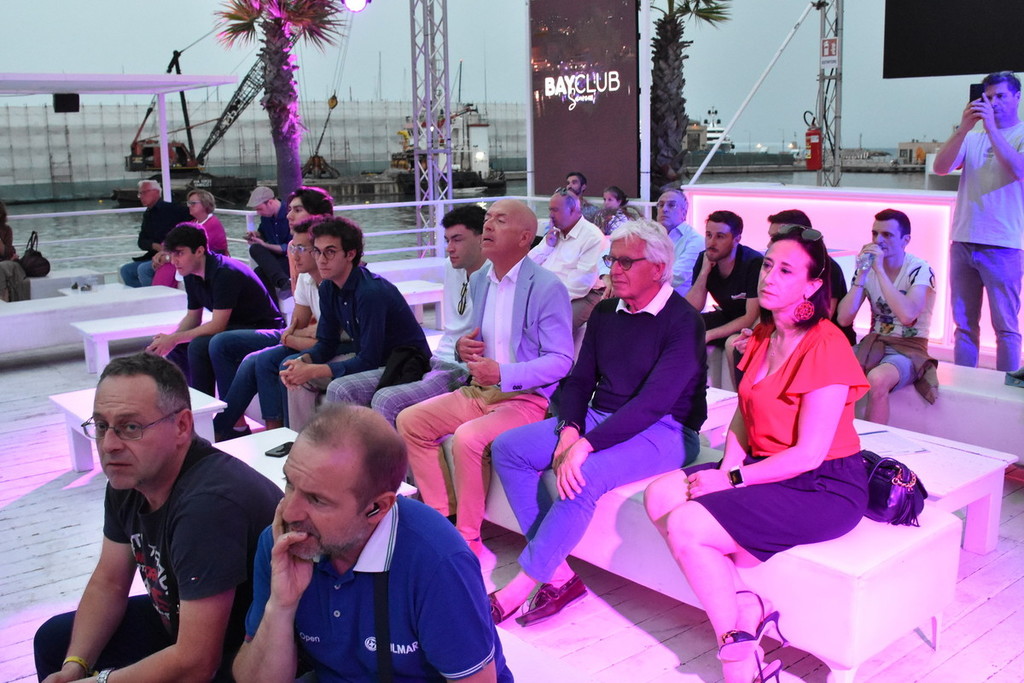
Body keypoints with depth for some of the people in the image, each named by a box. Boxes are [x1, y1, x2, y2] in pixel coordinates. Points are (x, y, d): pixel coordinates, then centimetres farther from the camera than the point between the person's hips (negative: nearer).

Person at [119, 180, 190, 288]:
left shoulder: (172, 209, -5)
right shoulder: (147, 214, 17)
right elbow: (142, 242, 12)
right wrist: (156, 246, -11)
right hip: (154, 256, 8)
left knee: (144, 269, -27)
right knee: (126, 270, -3)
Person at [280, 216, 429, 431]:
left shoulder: (371, 292, -28)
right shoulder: (328, 288, -1)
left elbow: (368, 361, -28)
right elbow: (326, 343, 6)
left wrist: (312, 371, -29)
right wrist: (303, 361, -15)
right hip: (364, 356, 9)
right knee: (295, 371, 3)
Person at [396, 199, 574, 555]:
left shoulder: (547, 287, -13)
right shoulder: (478, 280, 11)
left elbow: (561, 361, -16)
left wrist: (502, 373, -27)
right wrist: (463, 348, -3)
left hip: (529, 398, -8)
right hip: (480, 391, 8)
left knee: (468, 437, -31)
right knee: (409, 420, -4)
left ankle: (468, 538, -11)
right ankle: (443, 516, 4)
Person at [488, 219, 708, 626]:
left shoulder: (683, 322, -13)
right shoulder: (605, 313, 11)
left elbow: (654, 401, -24)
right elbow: (579, 380, 11)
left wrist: (586, 445, -29)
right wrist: (569, 430, -10)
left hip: (663, 432, -8)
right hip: (598, 419, 8)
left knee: (583, 478, -35)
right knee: (506, 448, -8)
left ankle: (518, 589, -21)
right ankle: (559, 575, -13)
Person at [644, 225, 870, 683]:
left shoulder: (826, 346, -18)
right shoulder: (763, 336, 9)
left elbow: (808, 454, -20)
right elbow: (742, 418, 10)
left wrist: (733, 479, -16)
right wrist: (729, 465, -9)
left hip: (824, 488, -9)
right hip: (765, 469, 9)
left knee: (685, 526, -21)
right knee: (660, 496, -9)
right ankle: (747, 607, -6)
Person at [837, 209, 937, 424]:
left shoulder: (920, 270, -10)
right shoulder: (868, 268, 4)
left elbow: (907, 315, -29)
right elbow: (844, 319, -5)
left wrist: (880, 270, -24)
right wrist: (862, 274, -12)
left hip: (908, 349, -5)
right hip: (873, 344, 5)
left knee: (877, 379, -37)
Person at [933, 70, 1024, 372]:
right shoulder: (972, 138, 14)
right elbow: (941, 168, -1)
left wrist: (991, 128, -18)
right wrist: (964, 127, -12)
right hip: (963, 242, 4)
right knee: (964, 324, 9)